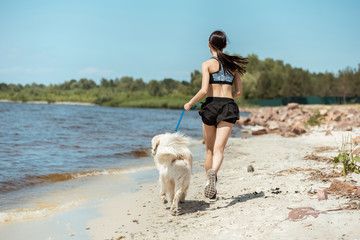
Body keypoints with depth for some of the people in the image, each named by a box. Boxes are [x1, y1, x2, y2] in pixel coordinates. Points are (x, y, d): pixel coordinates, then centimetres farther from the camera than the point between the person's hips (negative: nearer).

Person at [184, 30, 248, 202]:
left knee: (210, 150, 13)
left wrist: (190, 103, 4)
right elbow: (238, 92, 15)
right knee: (219, 149, -9)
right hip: (228, 107, 2)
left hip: (211, 105, -2)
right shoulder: (233, 64, 13)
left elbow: (204, 90, -11)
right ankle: (213, 173, -39)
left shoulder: (207, 64, 0)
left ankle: (210, 186, 20)